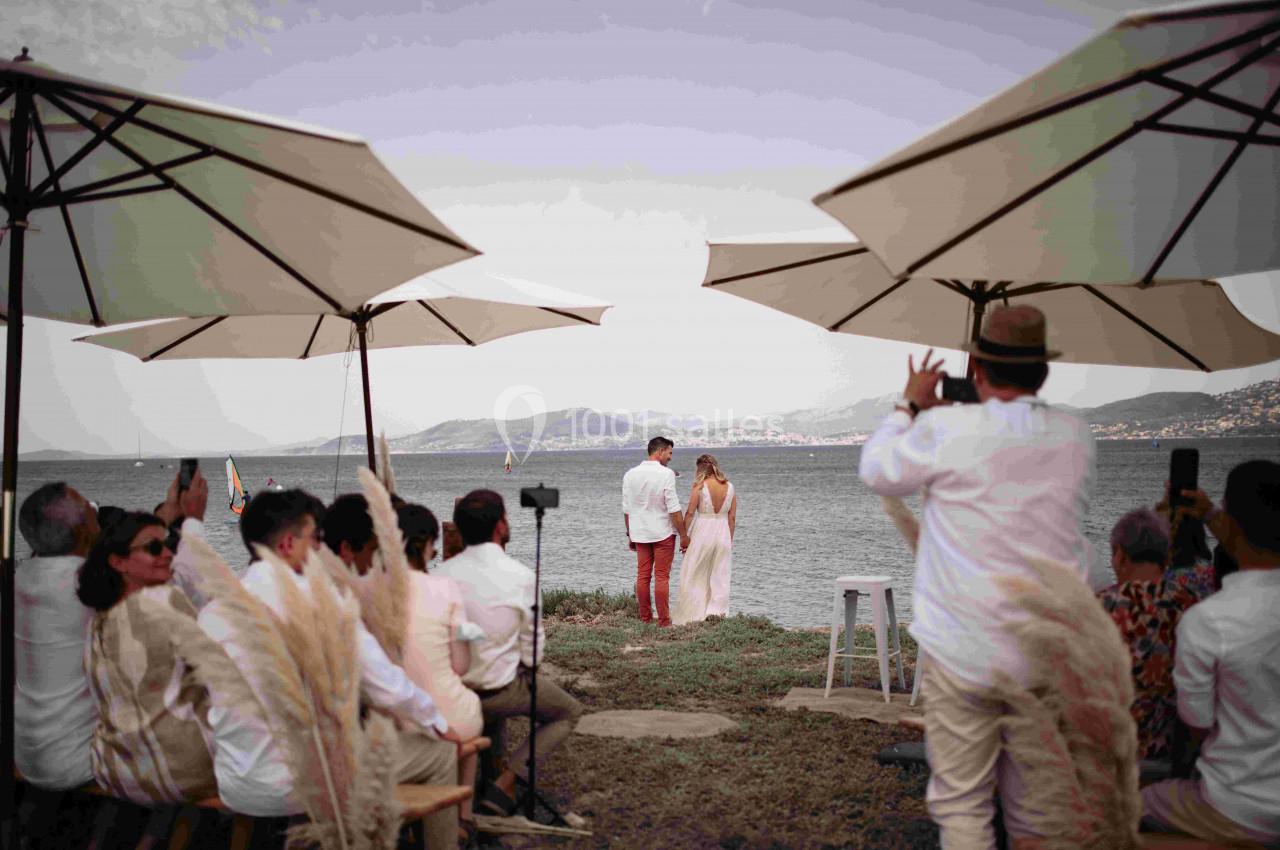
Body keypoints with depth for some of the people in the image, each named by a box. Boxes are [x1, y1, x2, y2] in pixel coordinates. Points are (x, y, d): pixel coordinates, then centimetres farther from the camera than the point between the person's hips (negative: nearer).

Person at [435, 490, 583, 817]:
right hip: (498, 691, -5)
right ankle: (505, 784, 3)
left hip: (450, 689, 5)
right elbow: (532, 643, -10)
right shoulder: (520, 576, -18)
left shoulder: (442, 573, -9)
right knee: (569, 713, 18)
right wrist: (530, 667, 12)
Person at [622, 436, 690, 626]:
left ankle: (645, 617, 14)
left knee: (642, 576, 9)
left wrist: (630, 535, 15)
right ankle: (664, 620, 2)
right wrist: (684, 535, -8)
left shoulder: (630, 474, 3)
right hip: (663, 533, -4)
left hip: (640, 533, 4)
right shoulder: (666, 474, -13)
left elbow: (626, 509, 7)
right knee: (662, 577, 0)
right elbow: (674, 509, -15)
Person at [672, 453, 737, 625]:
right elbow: (732, 517, 5)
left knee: (694, 575, 9)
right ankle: (716, 612, 9)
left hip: (702, 531, -3)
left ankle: (694, 614, 11)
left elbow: (690, 513, -8)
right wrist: (729, 540, 14)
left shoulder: (699, 487, -9)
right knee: (719, 576, 10)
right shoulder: (730, 487, 2)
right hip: (723, 533, 3)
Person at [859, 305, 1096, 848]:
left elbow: (877, 472, 3)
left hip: (965, 655, -4)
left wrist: (910, 406, 16)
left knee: (961, 805, 6)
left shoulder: (947, 429, -13)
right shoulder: (1076, 437, 1)